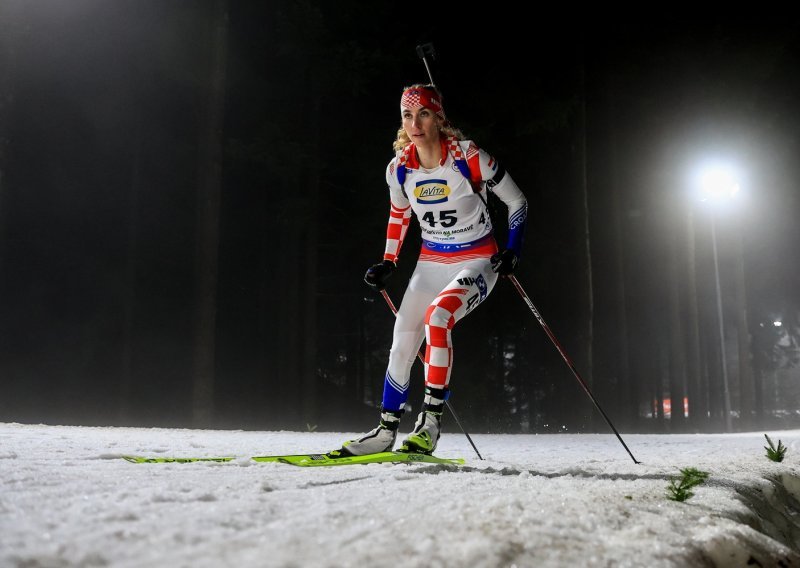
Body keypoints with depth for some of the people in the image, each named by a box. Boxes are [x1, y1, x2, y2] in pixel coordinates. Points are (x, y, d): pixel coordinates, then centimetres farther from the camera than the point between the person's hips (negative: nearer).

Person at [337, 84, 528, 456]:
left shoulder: (469, 158, -18)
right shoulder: (399, 168, -5)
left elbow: (516, 202, -5)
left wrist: (513, 251, -14)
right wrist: (388, 264, 8)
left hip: (478, 262, -5)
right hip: (431, 262, 5)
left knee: (437, 316, -31)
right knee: (401, 348, 0)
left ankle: (430, 423, -20)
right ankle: (386, 431, 18)